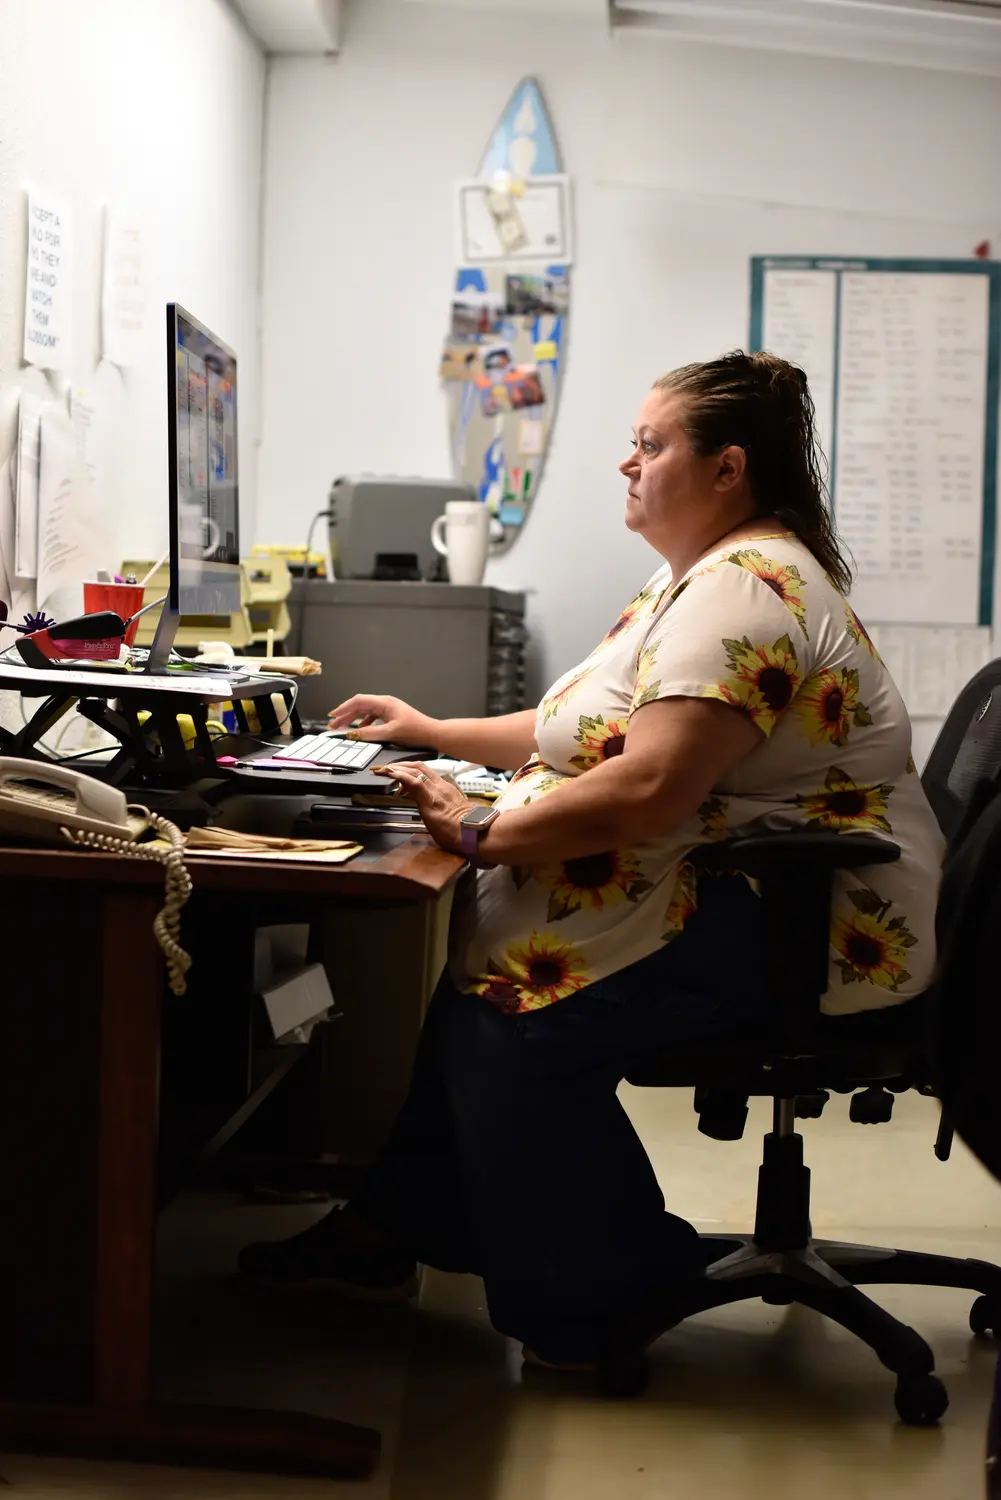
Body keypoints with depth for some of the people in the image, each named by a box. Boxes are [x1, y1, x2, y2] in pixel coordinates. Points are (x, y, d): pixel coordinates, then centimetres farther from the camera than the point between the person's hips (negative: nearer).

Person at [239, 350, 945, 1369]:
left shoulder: (746, 589, -19)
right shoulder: (699, 578, 17)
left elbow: (647, 789, -29)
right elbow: (592, 728, 25)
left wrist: (483, 833, -20)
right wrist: (436, 733, 21)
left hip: (811, 929, -11)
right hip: (749, 897, 11)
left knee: (512, 998, -22)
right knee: (474, 944, -2)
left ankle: (592, 1312, -6)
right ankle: (388, 1227, 6)